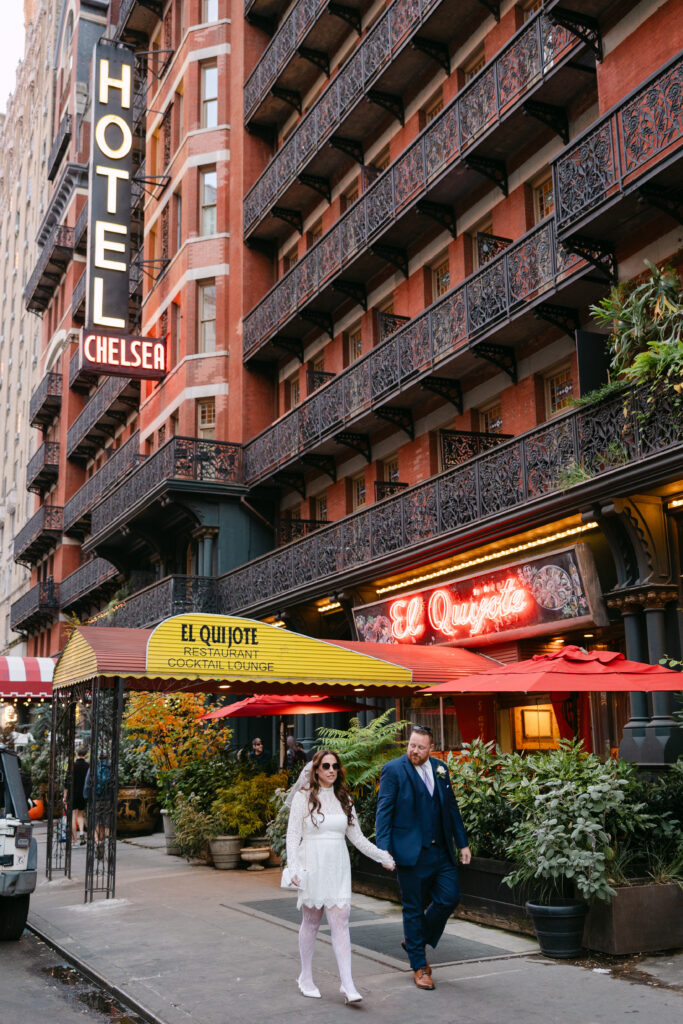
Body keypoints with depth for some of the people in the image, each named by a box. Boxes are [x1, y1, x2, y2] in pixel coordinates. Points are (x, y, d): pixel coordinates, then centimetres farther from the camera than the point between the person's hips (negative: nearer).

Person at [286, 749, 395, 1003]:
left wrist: (382, 856, 11)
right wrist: (294, 868, -14)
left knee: (340, 922, -4)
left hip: (338, 867, 3)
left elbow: (357, 837, 15)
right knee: (311, 922, 7)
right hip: (312, 865, -3)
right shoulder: (303, 797, -2)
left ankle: (347, 985, -6)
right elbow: (293, 835, -4)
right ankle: (306, 978, 24)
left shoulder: (344, 799, 10)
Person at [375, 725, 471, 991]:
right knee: (414, 909, 4)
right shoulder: (393, 770, -7)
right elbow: (383, 812, -9)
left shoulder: (440, 769, 9)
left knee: (450, 897, 0)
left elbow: (451, 807, 15)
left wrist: (463, 843, 12)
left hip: (441, 851, 5)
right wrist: (384, 850, -16)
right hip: (411, 853, -5)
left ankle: (415, 940, 24)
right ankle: (419, 967, 18)